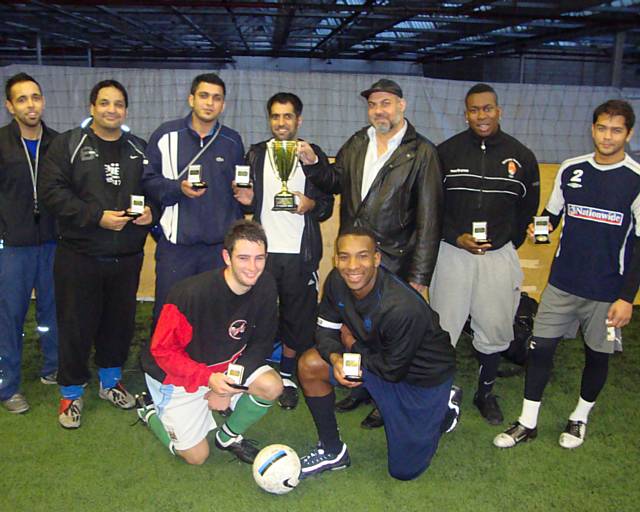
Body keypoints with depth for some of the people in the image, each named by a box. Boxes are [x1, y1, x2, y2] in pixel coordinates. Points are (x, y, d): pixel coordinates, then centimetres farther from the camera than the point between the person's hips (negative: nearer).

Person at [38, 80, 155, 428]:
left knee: (120, 321, 14)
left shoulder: (139, 150, 11)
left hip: (127, 256, 4)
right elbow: (51, 190, -11)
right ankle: (71, 394, 21)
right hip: (79, 255, -3)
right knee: (76, 325, 4)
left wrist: (151, 211, -6)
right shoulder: (68, 144, -1)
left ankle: (111, 382, 34)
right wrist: (97, 216, -18)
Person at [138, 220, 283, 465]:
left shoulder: (265, 286, -16)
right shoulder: (191, 293, -32)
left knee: (272, 386, -21)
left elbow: (262, 342, -5)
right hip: (178, 375, -4)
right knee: (196, 456, 0)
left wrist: (231, 383, -17)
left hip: (226, 365, 5)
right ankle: (152, 413, 28)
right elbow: (162, 351, -22)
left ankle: (229, 436, 8)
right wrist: (209, 379, -30)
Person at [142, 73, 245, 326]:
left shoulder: (233, 141, 10)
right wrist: (179, 188, -15)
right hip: (176, 243, -2)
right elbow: (148, 181, -1)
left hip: (220, 245, 2)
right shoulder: (166, 135, 2)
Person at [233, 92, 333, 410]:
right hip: (262, 250, 1)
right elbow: (246, 201, 16)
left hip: (300, 253, -1)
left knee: (296, 317, 6)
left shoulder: (314, 155, 6)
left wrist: (311, 204, -14)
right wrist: (247, 200, -6)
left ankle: (287, 377, 22)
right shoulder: (255, 155, 10)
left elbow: (327, 206, 7)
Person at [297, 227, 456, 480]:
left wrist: (354, 348, -13)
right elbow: (325, 328, -4)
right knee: (309, 366, -12)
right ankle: (332, 451, 6)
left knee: (404, 470, 5)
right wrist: (335, 357, -25)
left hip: (424, 375, -5)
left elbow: (393, 370, -26)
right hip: (377, 355, 6)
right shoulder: (337, 281, -17)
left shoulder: (403, 307, -37)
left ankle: (443, 408, 30)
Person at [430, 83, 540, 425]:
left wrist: (510, 243, 6)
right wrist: (455, 237, -10)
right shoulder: (446, 152, -1)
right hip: (452, 253, -1)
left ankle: (485, 393, 32)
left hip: (499, 256, 2)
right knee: (443, 330, 1)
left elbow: (529, 208, 13)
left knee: (494, 330, 10)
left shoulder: (521, 156, 3)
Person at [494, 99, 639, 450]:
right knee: (540, 347, 3)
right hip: (562, 282, 3)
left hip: (607, 290, -2)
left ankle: (580, 418, 36)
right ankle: (528, 422, 18)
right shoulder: (570, 170, 3)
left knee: (597, 354, 12)